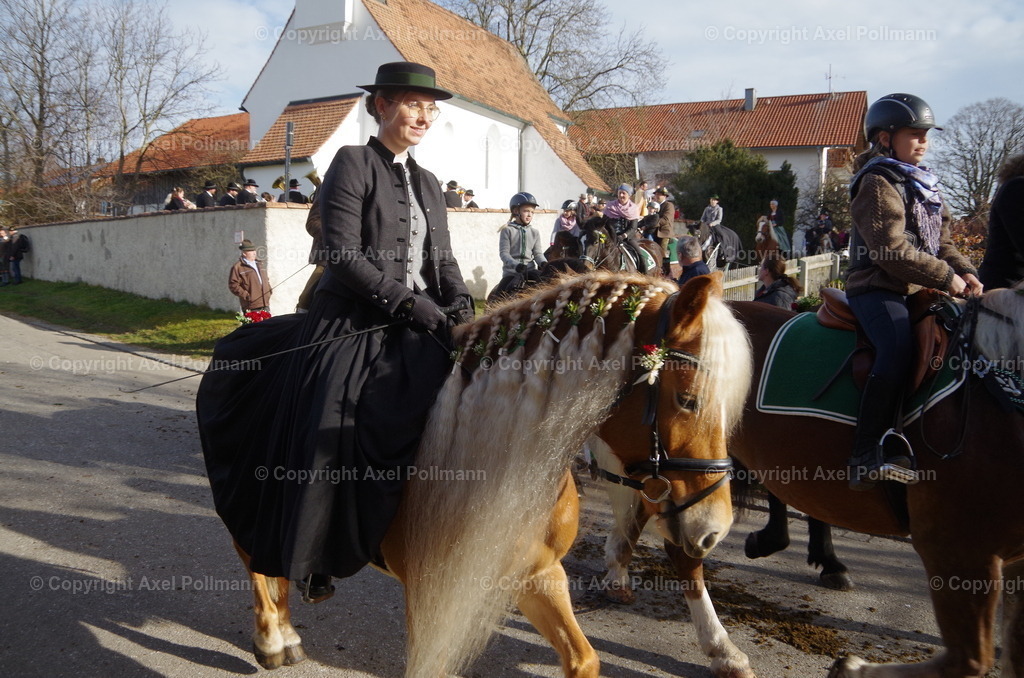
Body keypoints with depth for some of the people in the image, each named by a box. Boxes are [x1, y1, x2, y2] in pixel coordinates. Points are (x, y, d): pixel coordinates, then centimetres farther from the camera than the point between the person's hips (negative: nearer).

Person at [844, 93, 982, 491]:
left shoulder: (923, 185, 22)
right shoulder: (877, 184, -6)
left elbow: (942, 241, 22)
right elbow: (894, 252, -16)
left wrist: (964, 271, 3)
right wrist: (947, 279, -14)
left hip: (919, 291, 10)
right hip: (877, 289, -10)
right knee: (899, 347, -32)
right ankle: (866, 457, -32)